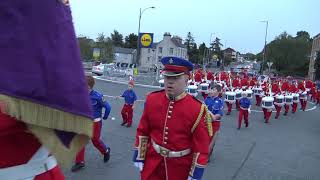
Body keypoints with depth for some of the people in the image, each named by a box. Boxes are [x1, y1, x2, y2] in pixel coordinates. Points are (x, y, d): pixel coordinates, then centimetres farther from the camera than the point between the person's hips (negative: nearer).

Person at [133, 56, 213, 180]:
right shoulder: (152, 100, -7)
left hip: (180, 167, -1)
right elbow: (143, 130, 2)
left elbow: (201, 145, -13)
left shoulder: (197, 109, -17)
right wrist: (139, 156, 4)